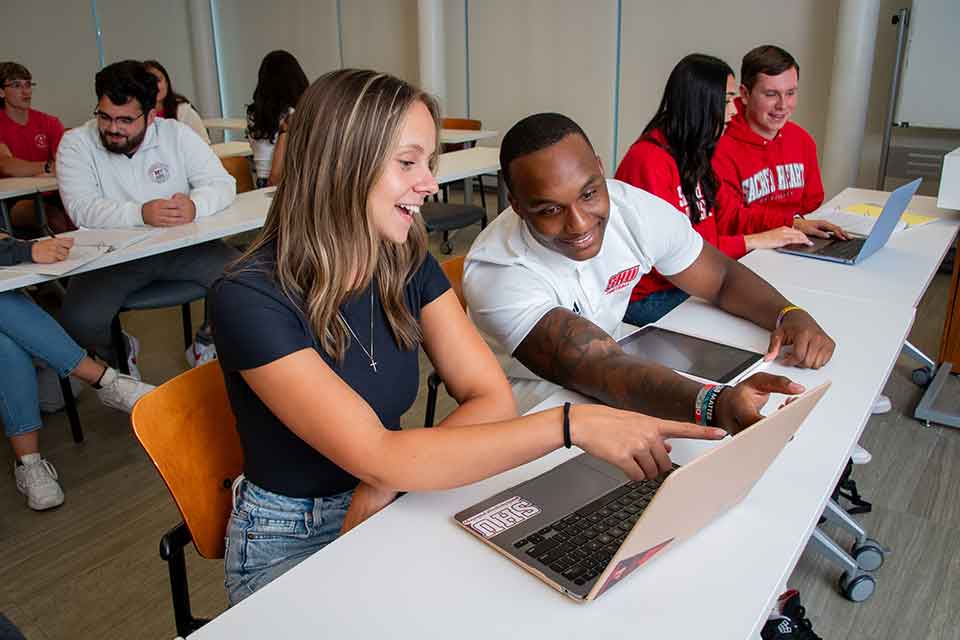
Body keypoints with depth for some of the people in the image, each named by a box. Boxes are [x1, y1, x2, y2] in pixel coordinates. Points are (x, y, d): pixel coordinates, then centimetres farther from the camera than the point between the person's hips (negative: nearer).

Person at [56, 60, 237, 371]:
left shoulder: (176, 134, -1)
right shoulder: (76, 143, -4)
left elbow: (221, 183, -7)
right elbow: (81, 208, -17)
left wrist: (195, 206, -31)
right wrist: (140, 214, -35)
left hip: (181, 245, 1)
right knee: (78, 322, -24)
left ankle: (207, 341, 11)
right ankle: (117, 356, 15)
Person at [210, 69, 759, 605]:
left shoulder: (407, 264, -4)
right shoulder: (251, 299, -23)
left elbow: (491, 398, -9)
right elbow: (378, 458, -30)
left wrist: (387, 480, -25)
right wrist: (572, 424, -35)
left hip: (384, 512, 5)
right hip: (291, 547, -4)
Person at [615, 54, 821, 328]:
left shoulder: (694, 155, 12)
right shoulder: (649, 160, -19)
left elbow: (730, 211, 15)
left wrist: (791, 225, 1)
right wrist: (751, 241, -18)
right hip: (645, 299, -8)